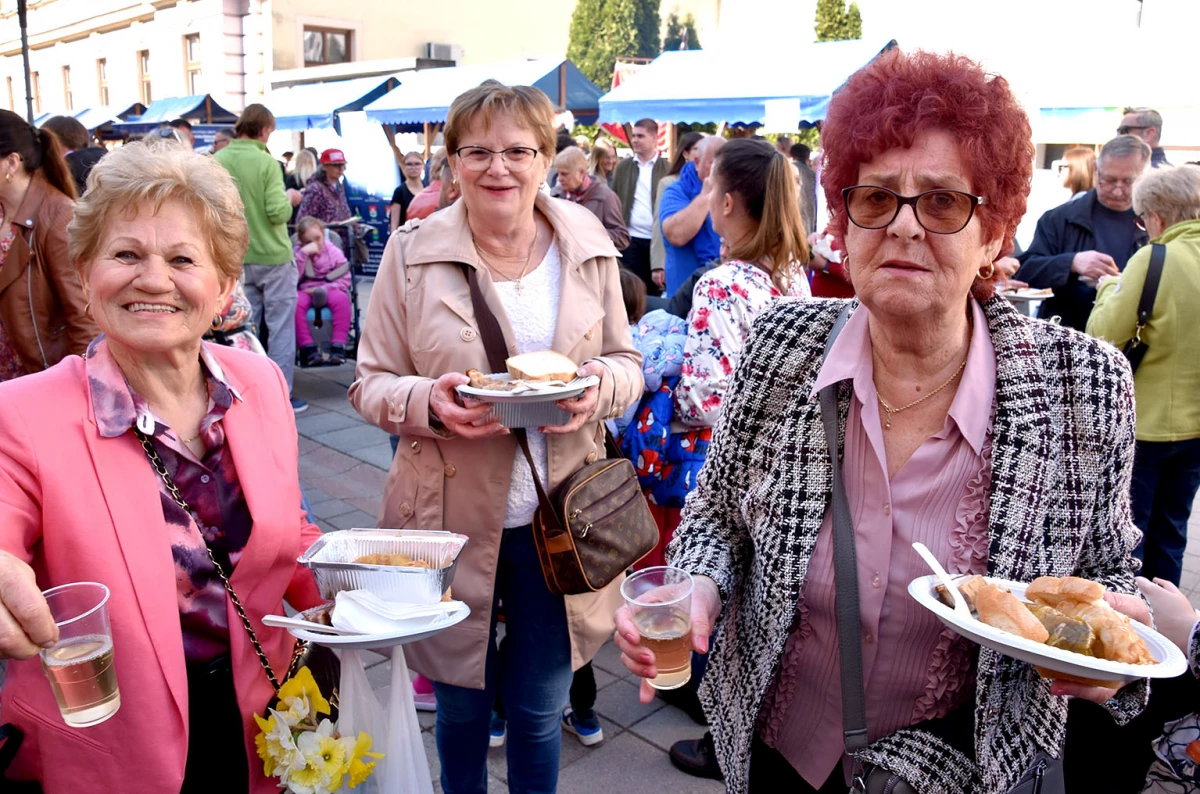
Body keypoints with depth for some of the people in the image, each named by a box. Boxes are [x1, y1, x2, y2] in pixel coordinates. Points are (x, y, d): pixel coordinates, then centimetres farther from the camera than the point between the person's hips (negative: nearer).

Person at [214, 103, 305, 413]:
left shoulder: (217, 161, 0)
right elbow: (278, 212, -19)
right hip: (273, 256, -5)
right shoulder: (266, 162, -14)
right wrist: (290, 200, 0)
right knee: (281, 326, 4)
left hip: (238, 259, 5)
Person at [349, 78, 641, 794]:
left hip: (555, 518, 1)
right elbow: (370, 384, -1)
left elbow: (626, 361, 8)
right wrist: (428, 402, -22)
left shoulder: (589, 243, 0)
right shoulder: (413, 253, -6)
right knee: (462, 709, 20)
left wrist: (601, 385, -15)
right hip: (453, 517, -1)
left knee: (540, 711, 17)